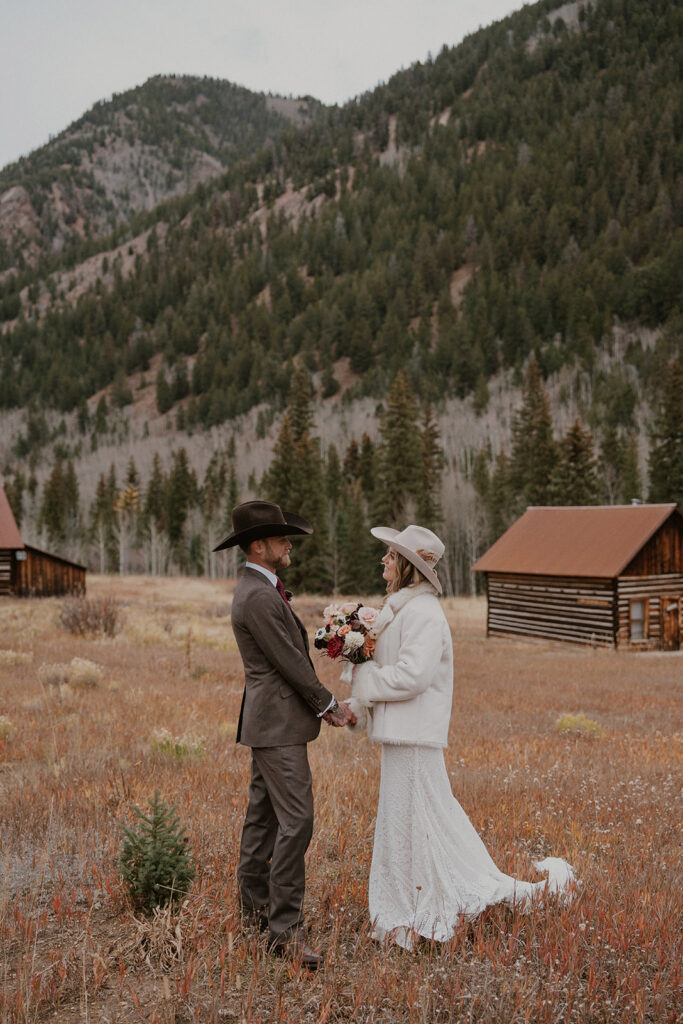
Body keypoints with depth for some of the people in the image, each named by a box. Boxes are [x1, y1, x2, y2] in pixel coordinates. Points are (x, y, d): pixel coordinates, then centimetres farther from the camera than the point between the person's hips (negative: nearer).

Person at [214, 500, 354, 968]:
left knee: (264, 814, 17)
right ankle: (286, 927, -8)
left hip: (270, 719, 11)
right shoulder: (258, 598, -20)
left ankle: (255, 906, 27)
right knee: (295, 819, -11)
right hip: (278, 723, -11)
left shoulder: (260, 589, 14)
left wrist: (321, 705, 11)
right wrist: (330, 705, -6)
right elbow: (290, 663, -18)